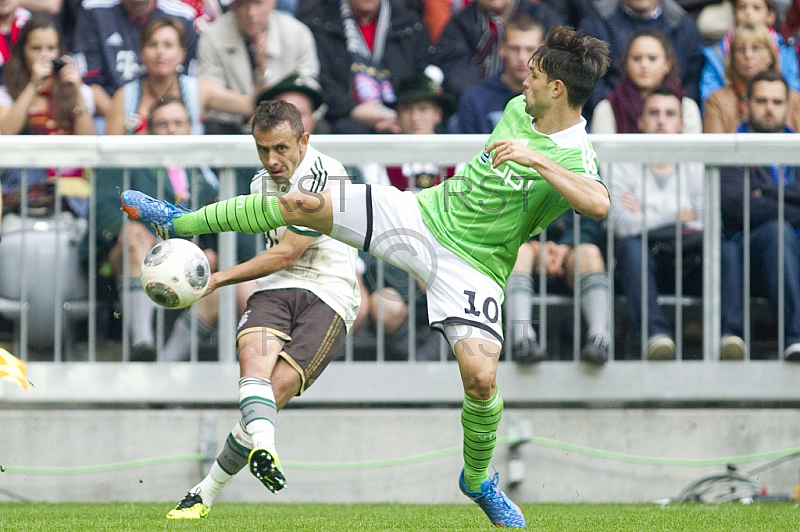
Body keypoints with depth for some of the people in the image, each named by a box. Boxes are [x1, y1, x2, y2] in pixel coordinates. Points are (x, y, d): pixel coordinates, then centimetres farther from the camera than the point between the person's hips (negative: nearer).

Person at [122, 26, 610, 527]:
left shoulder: (575, 157, -19)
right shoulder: (518, 108, 3)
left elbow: (599, 204, -42)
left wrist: (536, 160, -42)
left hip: (474, 264, -6)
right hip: (425, 211, 6)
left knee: (480, 376, -25)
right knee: (301, 205, -4)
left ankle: (478, 481, 7)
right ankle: (180, 222, 18)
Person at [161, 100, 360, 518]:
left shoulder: (323, 176, -8)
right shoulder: (262, 183, 17)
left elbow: (285, 254, -10)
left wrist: (219, 279, -5)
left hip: (327, 295, -5)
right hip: (274, 291, 5)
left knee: (278, 388, -21)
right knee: (254, 357, -29)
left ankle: (206, 493, -17)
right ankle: (264, 452, -53)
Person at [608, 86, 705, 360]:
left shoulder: (695, 167, 20)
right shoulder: (622, 167, 13)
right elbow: (623, 224, -6)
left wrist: (647, 219, 1)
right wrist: (678, 218, 2)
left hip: (689, 264, 2)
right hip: (645, 259, -1)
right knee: (631, 245, -37)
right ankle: (655, 332, -51)